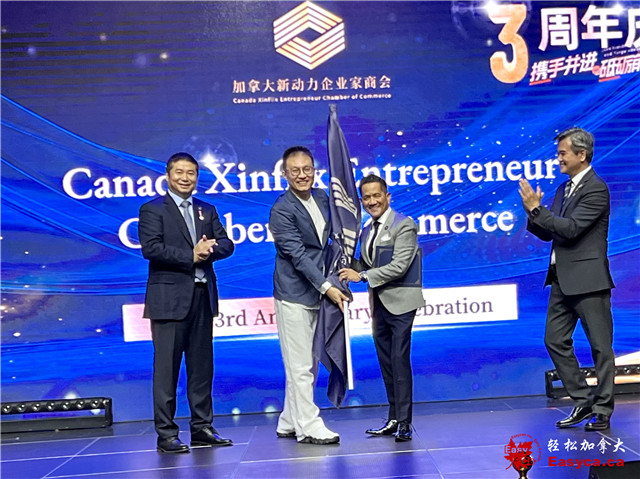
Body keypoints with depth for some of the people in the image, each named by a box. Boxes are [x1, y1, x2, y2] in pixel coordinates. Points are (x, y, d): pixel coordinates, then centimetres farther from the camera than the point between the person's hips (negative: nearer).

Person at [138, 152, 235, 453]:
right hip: (169, 298, -5)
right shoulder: (153, 210, 1)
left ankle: (202, 428, 18)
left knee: (202, 365, 9)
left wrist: (209, 248, -13)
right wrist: (191, 255, -13)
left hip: (203, 296, 6)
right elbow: (150, 248, -13)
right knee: (167, 367, -3)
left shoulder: (207, 211, 18)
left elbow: (226, 244, 8)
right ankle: (166, 434, 4)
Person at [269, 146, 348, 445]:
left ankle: (289, 423, 24)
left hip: (317, 293, 8)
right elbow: (298, 255, -19)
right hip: (294, 296, -8)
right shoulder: (282, 210, -14)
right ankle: (308, 427, 6)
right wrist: (326, 287, -22)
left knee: (308, 365, 13)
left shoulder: (322, 198, 8)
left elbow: (332, 236, 21)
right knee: (300, 366, -2)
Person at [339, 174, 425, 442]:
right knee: (386, 361, 10)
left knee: (400, 360, -9)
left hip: (400, 301, -8)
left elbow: (400, 265, -18)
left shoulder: (404, 226, -9)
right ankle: (393, 419, 19)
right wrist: (349, 271, -3)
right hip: (379, 303, 8)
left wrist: (363, 276, -18)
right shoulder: (367, 231, 15)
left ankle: (404, 423, -4)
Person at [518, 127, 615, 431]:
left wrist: (536, 209, -18)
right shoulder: (564, 189, 15)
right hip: (563, 279, 9)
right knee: (556, 340, 11)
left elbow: (571, 228, -21)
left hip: (588, 279, -9)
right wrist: (534, 215, -5)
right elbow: (548, 233, 14)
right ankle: (583, 401, 21)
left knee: (600, 346, 2)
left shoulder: (596, 189, -12)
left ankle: (602, 411, 12)